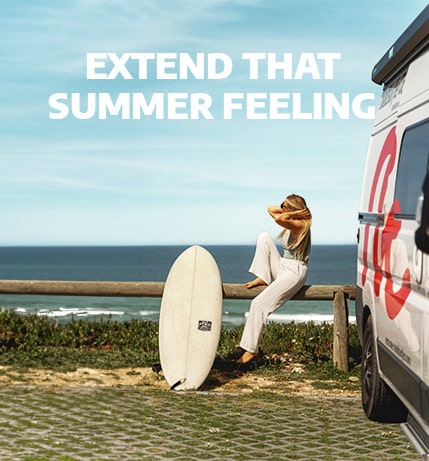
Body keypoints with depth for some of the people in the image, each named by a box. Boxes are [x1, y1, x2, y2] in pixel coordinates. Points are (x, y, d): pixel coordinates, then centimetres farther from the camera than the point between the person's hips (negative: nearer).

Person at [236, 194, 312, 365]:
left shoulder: (299, 225, -17)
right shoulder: (291, 223, 10)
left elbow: (279, 218, -36)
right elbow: (271, 210, 17)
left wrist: (294, 213, -19)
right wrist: (288, 210, 3)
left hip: (294, 273, -9)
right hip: (282, 267, 9)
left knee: (259, 305, -17)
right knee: (264, 237, -2)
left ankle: (251, 350, -11)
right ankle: (263, 278, -3)